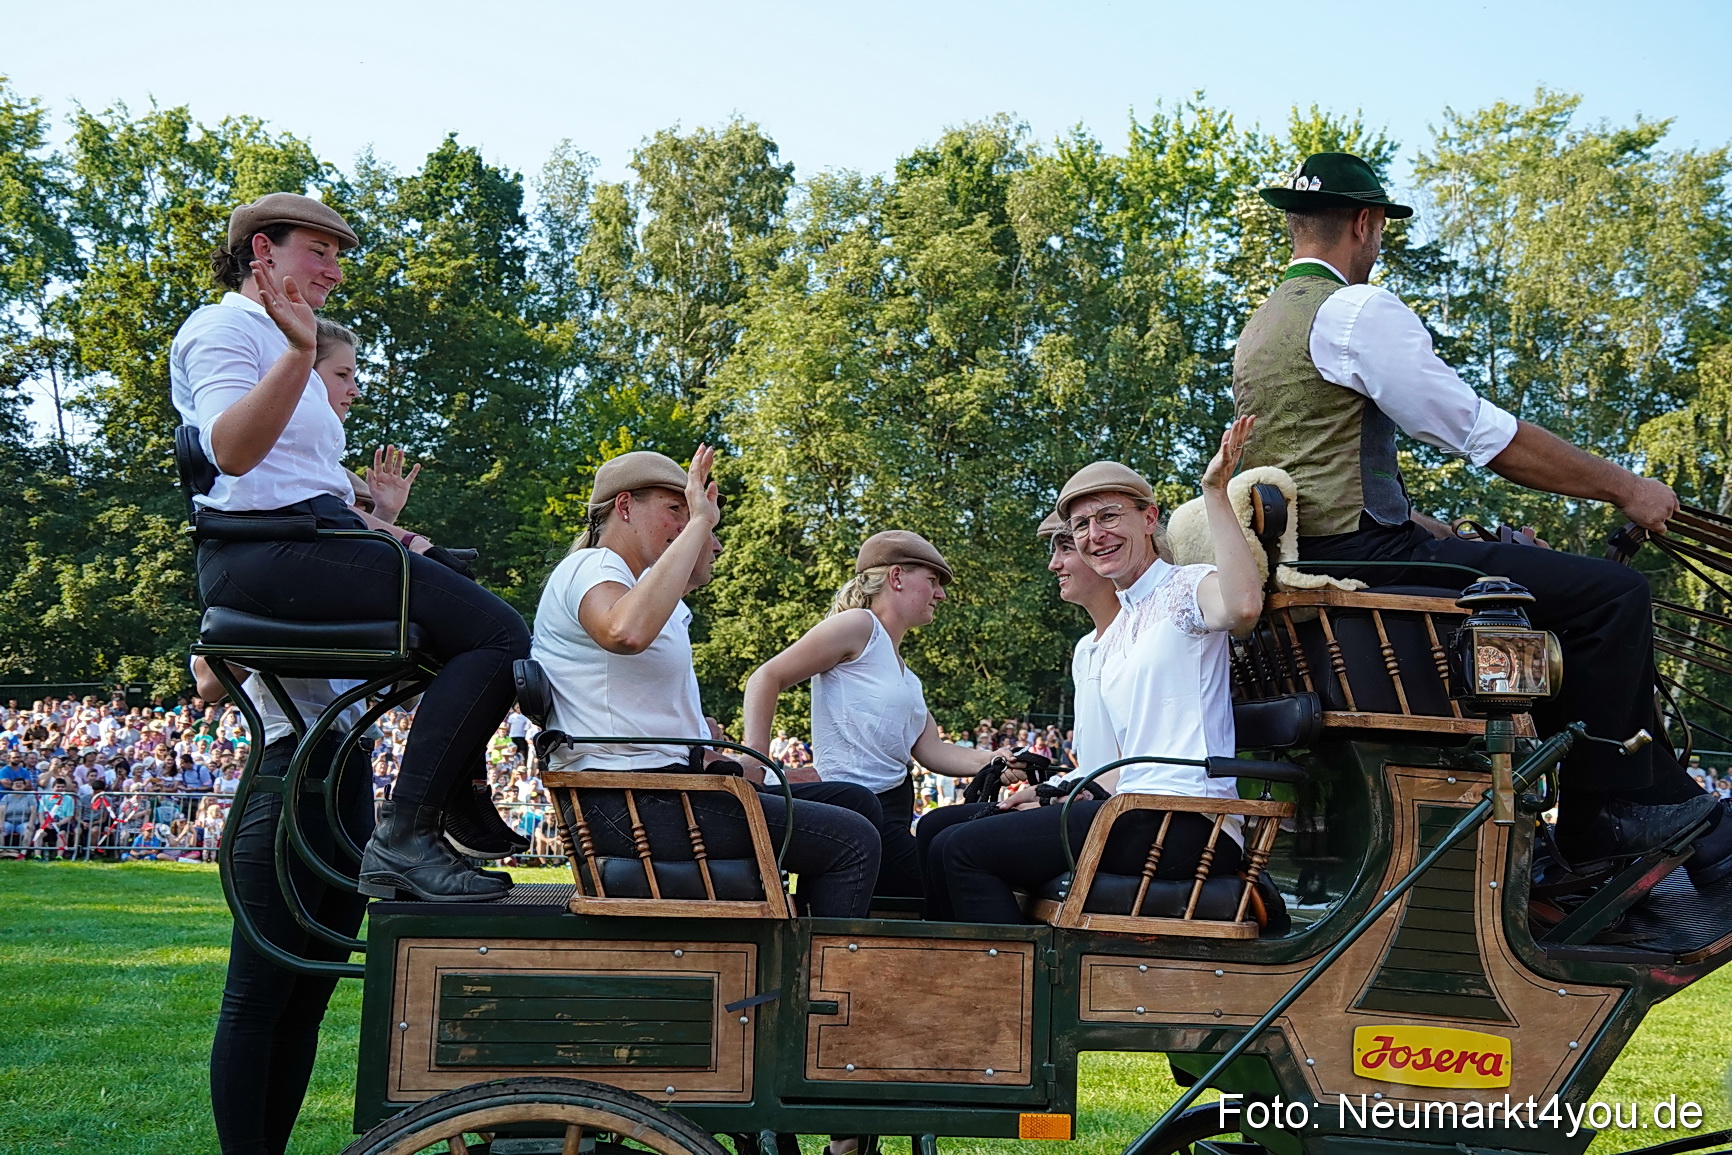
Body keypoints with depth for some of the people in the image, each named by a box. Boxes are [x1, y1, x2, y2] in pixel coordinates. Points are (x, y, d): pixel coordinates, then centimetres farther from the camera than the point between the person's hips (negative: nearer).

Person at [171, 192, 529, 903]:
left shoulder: (276, 339, 29)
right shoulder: (224, 327, -2)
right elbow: (231, 452, -22)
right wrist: (300, 353, -31)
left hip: (311, 543, 10)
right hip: (267, 554, -10)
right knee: (496, 634, -20)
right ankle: (404, 838, -21)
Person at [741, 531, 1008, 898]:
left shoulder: (903, 670, 22)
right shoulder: (859, 625, -7)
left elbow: (931, 750, 12)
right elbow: (766, 679, -13)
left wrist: (993, 760, -4)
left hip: (894, 809, 10)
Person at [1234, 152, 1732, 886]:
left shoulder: (1256, 334, 20)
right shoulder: (1355, 310, -11)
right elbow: (1489, 437, -11)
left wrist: (1444, 536, 23)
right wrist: (1625, 489, -1)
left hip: (1311, 568, 10)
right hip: (1367, 560, -10)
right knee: (1611, 593, -10)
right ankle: (1603, 820, -1)